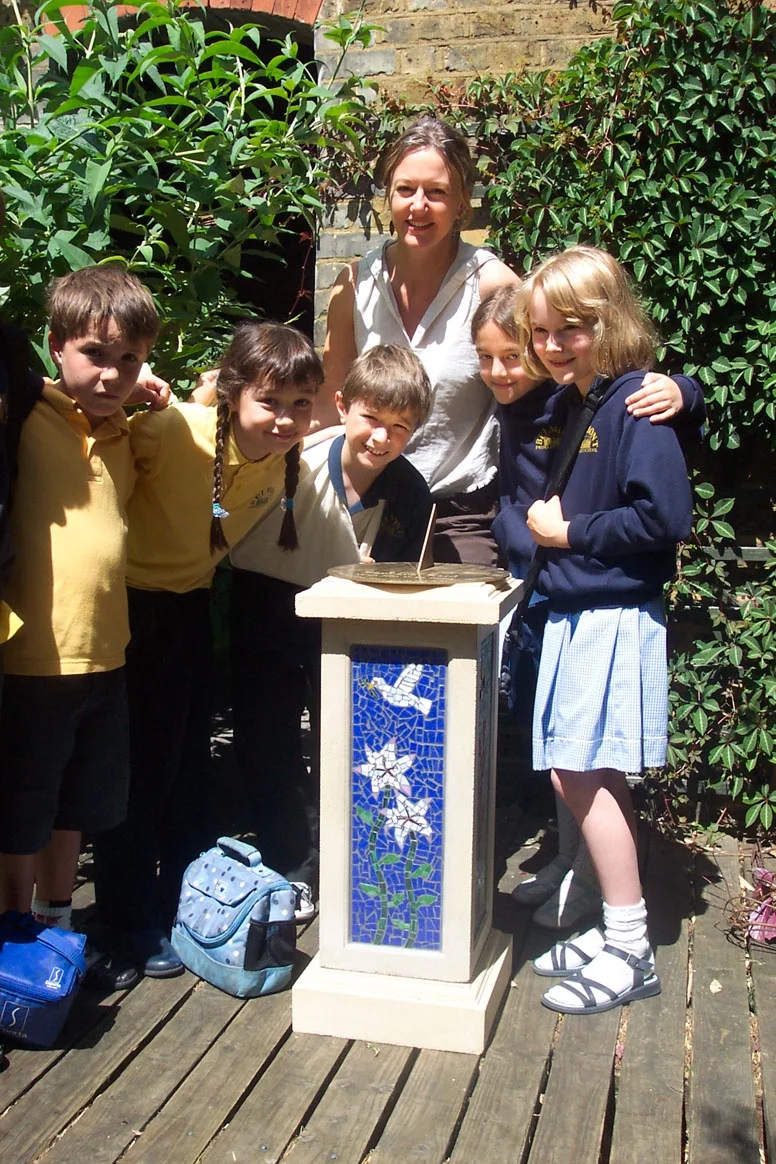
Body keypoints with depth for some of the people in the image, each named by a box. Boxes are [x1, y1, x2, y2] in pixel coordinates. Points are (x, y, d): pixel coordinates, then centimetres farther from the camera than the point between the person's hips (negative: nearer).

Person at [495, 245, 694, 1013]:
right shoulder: (565, 407, 13)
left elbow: (665, 516, -20)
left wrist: (572, 532, -13)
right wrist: (541, 526, 6)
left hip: (615, 619, -9)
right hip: (572, 613, 9)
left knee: (585, 775, -6)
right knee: (574, 777, 11)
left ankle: (631, 953, 7)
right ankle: (615, 930, 25)